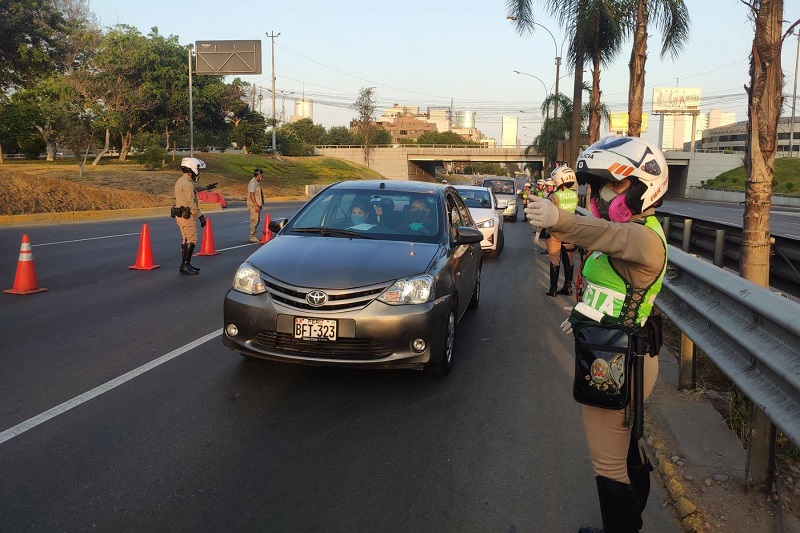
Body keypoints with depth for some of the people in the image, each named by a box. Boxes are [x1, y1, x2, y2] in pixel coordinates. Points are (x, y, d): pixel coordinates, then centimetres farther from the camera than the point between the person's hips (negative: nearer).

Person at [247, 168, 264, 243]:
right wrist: (256, 206, -24)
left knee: (257, 221, 14)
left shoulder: (257, 182, 16)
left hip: (257, 205, 10)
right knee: (254, 221, -7)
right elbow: (251, 195, -20)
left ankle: (253, 236, 22)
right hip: (253, 206, -10)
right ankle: (252, 237, -3)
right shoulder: (253, 182, -14)